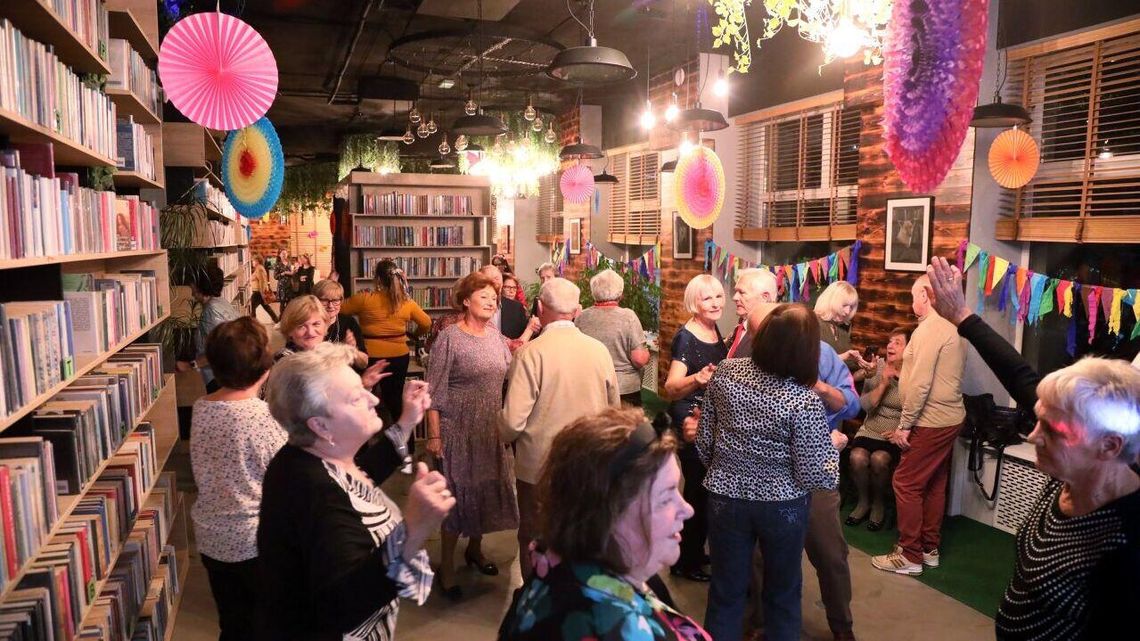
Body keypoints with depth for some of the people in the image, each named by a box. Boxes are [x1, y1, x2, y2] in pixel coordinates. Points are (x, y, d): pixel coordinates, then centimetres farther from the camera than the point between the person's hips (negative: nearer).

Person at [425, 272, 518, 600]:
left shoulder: (496, 336, 5)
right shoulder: (449, 338, -12)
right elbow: (435, 391, -12)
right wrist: (434, 435, -14)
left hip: (493, 428, 6)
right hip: (459, 428, -6)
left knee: (488, 487, 15)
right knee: (458, 493, 1)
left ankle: (475, 549, 37)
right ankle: (446, 566, 17)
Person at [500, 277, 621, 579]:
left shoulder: (531, 353, -19)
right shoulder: (599, 350, -6)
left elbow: (512, 420, -21)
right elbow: (614, 409, 5)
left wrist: (505, 435, 2)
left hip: (539, 466, -4)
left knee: (535, 542, 16)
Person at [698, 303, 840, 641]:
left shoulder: (725, 372, -11)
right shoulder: (805, 400, -22)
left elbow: (704, 439, 0)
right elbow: (813, 475, -16)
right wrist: (834, 444, 2)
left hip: (726, 497, 3)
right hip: (782, 506, -2)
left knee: (726, 591, 17)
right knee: (782, 594, 21)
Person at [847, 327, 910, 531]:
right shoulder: (877, 368, 2)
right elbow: (865, 405, -6)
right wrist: (883, 384, -15)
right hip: (871, 429, 2)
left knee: (878, 459, -30)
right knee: (857, 457, -26)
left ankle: (879, 503, -1)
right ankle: (863, 501, 2)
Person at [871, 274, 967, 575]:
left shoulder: (929, 329, -17)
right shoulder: (952, 327, 10)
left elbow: (920, 384, -21)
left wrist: (904, 425, -16)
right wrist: (903, 374, 14)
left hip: (930, 422, -9)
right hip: (951, 417, 9)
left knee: (906, 484, -2)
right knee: (935, 485, 16)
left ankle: (909, 556, 4)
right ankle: (930, 549, 25)